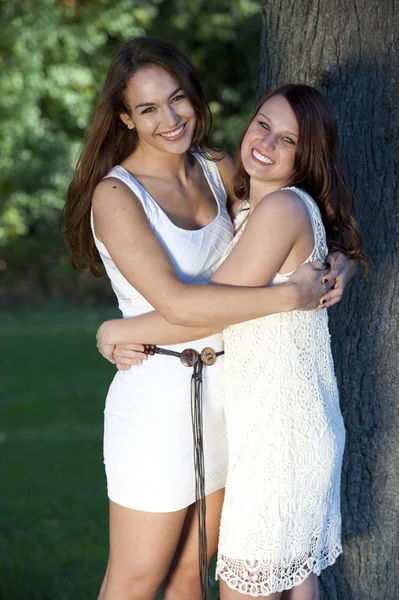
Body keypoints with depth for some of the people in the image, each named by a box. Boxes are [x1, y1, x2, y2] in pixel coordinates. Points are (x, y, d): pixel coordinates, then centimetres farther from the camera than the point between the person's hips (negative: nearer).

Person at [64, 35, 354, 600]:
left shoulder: (217, 170, 3)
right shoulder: (116, 195, -17)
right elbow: (176, 302, -27)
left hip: (222, 398, 6)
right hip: (159, 402, -6)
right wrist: (290, 295, -24)